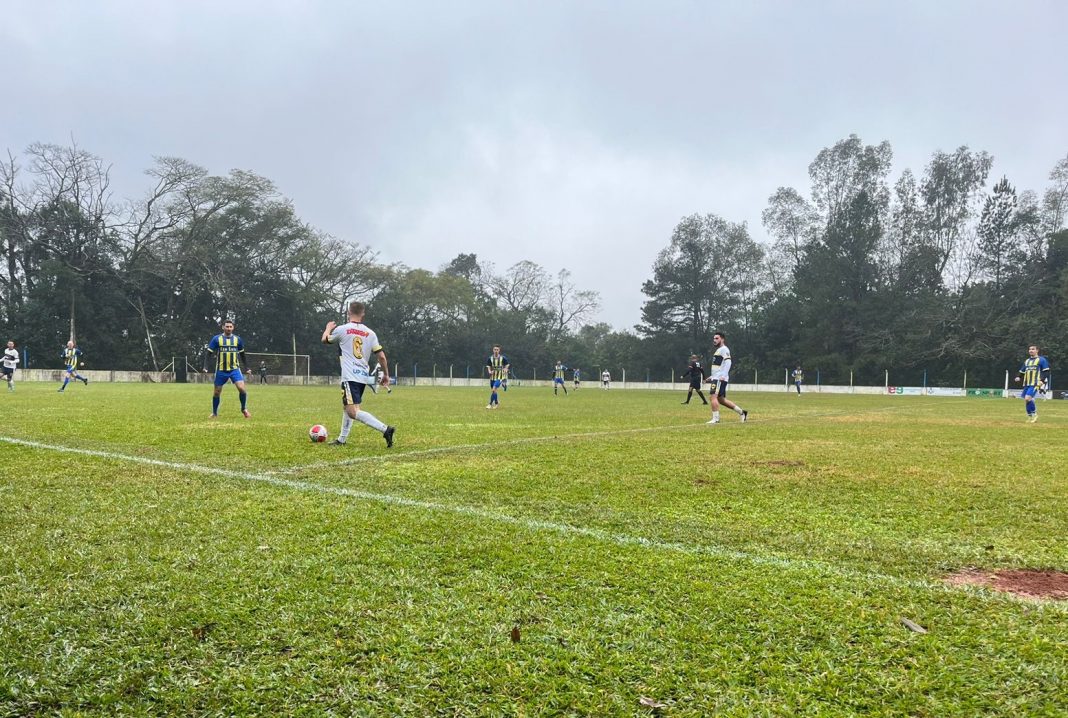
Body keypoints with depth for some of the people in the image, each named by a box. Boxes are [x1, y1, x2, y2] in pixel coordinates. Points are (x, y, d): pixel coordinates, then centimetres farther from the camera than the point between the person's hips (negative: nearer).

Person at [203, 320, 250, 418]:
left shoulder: (238, 339, 5)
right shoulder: (216, 339, -2)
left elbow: (242, 355, 16)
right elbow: (209, 353, 0)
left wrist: (247, 368, 14)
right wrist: (205, 367, -11)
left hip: (235, 369, 0)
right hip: (221, 370, 0)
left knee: (242, 388, -17)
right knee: (217, 392, 7)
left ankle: (244, 409, 3)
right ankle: (214, 413, 25)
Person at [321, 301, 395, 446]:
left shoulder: (342, 329, -2)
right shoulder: (370, 333, 7)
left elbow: (325, 340, 18)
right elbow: (381, 356, 3)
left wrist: (328, 328, 38)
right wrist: (386, 375, 16)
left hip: (350, 377, -7)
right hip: (364, 377, 7)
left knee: (353, 412, -13)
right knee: (346, 407, 23)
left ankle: (385, 429, -25)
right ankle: (342, 439, 30)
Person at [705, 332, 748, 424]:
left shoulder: (724, 349, -7)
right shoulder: (718, 350, 24)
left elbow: (727, 362, -18)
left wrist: (723, 376, -27)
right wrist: (712, 376, 25)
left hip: (720, 379, -10)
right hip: (716, 378, 10)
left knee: (713, 396, -16)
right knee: (721, 399, 11)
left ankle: (715, 419, -14)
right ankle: (741, 412, 19)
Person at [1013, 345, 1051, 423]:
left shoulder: (1041, 360, 0)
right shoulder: (1026, 361, 20)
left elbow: (1046, 372, -5)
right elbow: (1022, 372, 23)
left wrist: (1042, 380, -19)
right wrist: (1019, 378, 3)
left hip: (1035, 384, -7)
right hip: (1026, 384, 7)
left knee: (1027, 398, -22)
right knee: (1025, 400, 4)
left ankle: (1034, 413, -4)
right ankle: (1030, 417, 17)